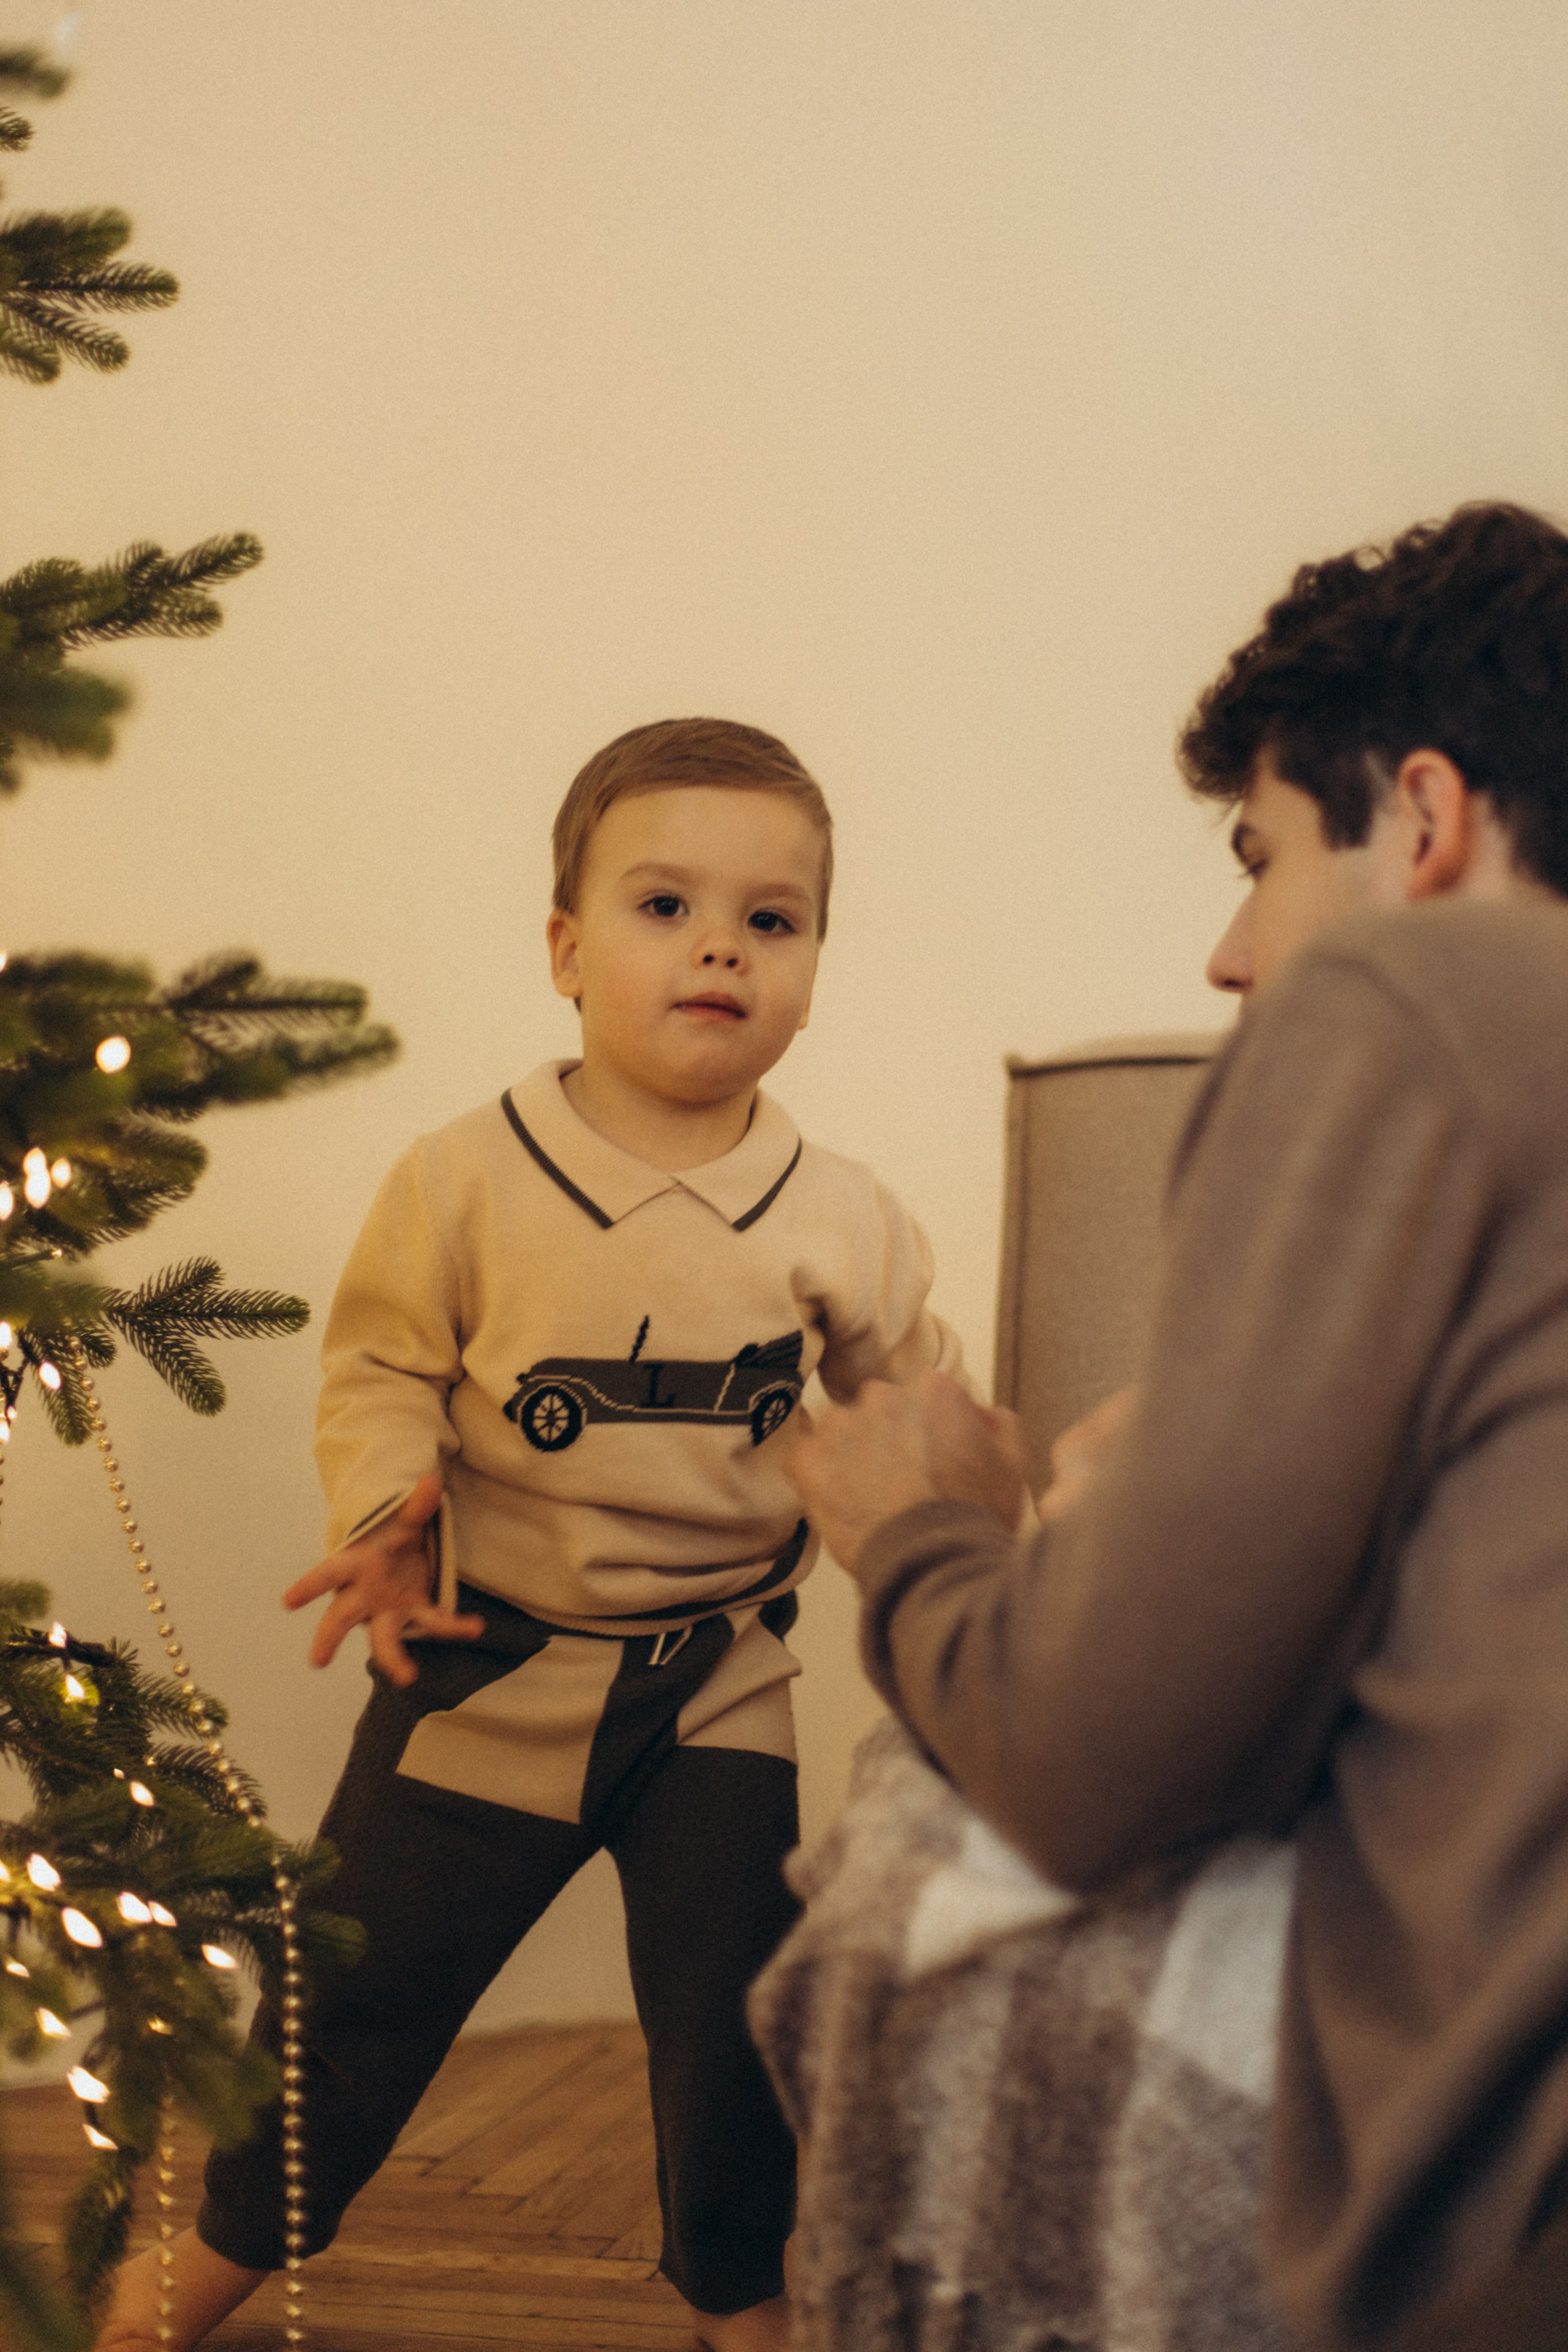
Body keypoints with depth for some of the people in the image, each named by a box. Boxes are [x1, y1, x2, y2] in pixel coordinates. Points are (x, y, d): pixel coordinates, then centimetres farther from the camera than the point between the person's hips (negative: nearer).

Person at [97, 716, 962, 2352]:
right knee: (359, 1985, 9)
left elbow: (908, 1408, 7)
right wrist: (386, 1515, -19)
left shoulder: (841, 1222, -5)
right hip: (487, 1670, -1)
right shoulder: (463, 1187, -10)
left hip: (721, 1688, 1)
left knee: (733, 2017, 6)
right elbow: (379, 1370, -3)